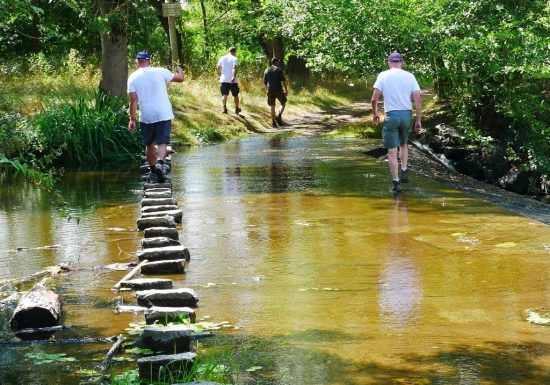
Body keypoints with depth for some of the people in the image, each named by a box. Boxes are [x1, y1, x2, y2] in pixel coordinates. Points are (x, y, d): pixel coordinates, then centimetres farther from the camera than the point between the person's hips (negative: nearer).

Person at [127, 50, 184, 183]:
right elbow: (180, 78, 8)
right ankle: (159, 164, -27)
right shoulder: (160, 72, -1)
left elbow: (133, 100, -5)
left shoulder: (133, 77, -1)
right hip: (164, 115, -1)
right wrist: (180, 70, 31)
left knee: (149, 144, 18)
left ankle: (153, 169, 28)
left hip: (146, 117, 1)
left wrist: (132, 119, -2)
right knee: (162, 143, -2)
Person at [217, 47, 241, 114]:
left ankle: (224, 107, -27)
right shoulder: (234, 59, -5)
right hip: (232, 81, -2)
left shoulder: (222, 58, 8)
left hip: (224, 80, 2)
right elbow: (234, 68, -20)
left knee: (224, 95, -3)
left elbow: (218, 68, 15)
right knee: (235, 95, 14)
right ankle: (237, 109, 26)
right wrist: (234, 77, -31)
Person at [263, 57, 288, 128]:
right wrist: (286, 90, -7)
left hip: (270, 91, 4)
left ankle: (273, 122, 7)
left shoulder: (267, 71, 10)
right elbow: (283, 81, -10)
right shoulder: (279, 70, -4)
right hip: (278, 90, -4)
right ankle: (279, 116, -7)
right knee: (283, 103, 13)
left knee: (272, 106, 10)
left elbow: (265, 82, 14)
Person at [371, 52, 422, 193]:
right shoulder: (409, 76, 2)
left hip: (391, 116, -2)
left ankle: (395, 183, 2)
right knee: (403, 144, 26)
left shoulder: (383, 75, -2)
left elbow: (374, 99, -8)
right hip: (407, 114, 2)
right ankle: (404, 172, 16)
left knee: (392, 151, 3)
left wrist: (375, 114, 9)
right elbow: (418, 99, -3)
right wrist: (419, 120, 4)